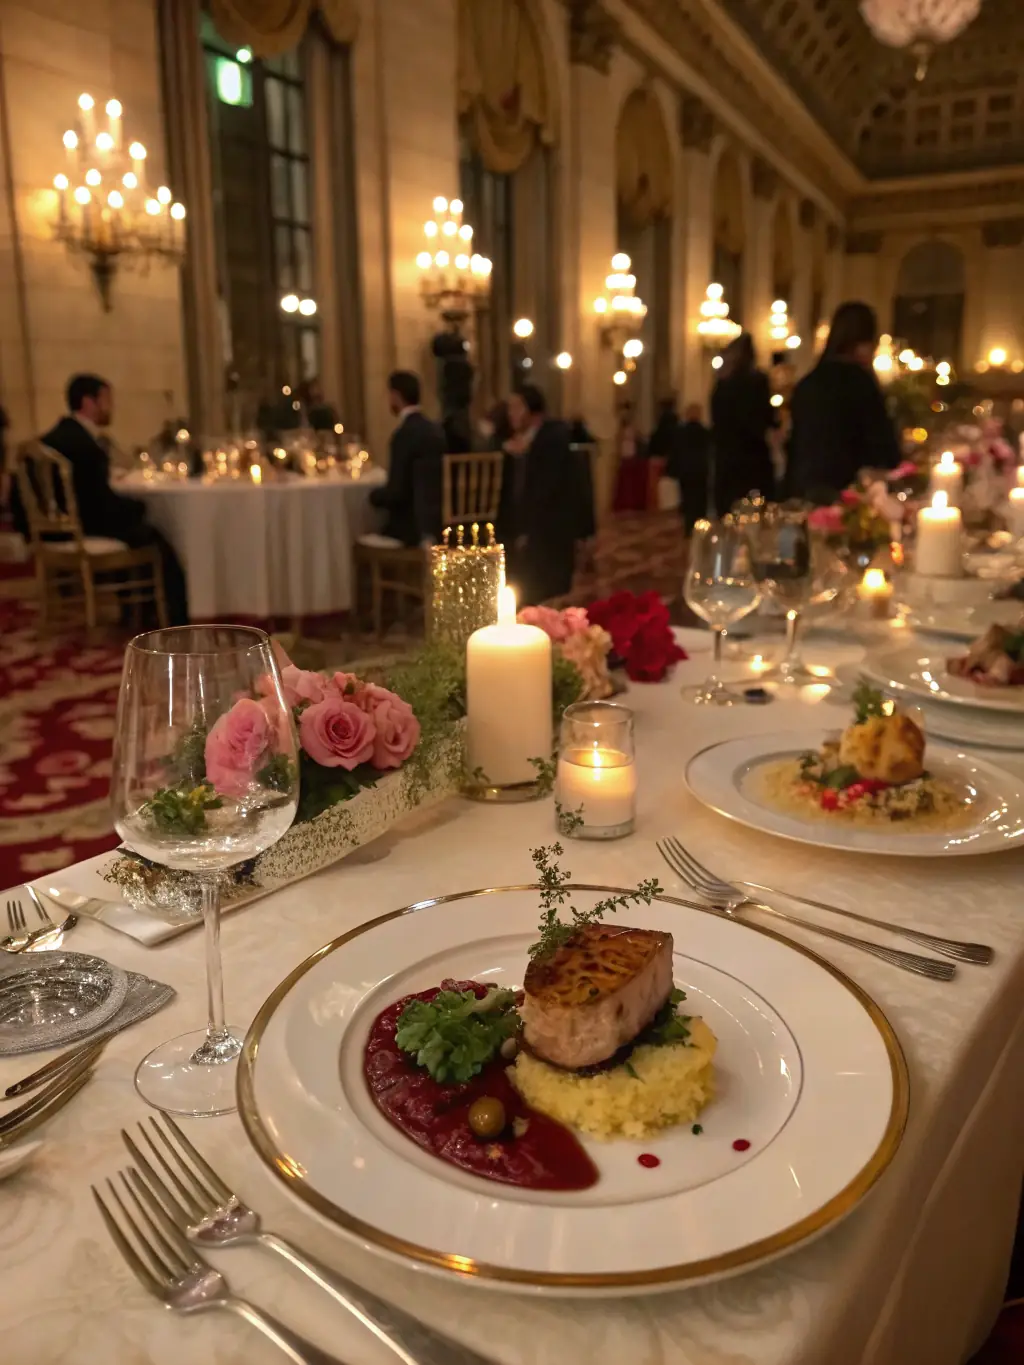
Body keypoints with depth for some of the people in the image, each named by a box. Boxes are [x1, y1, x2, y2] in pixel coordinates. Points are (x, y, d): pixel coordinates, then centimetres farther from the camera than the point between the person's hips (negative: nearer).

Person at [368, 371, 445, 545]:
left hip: (416, 524, -8)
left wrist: (374, 495, 1)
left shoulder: (404, 433, -17)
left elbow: (397, 492, -18)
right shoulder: (434, 429, 9)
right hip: (437, 520, 8)